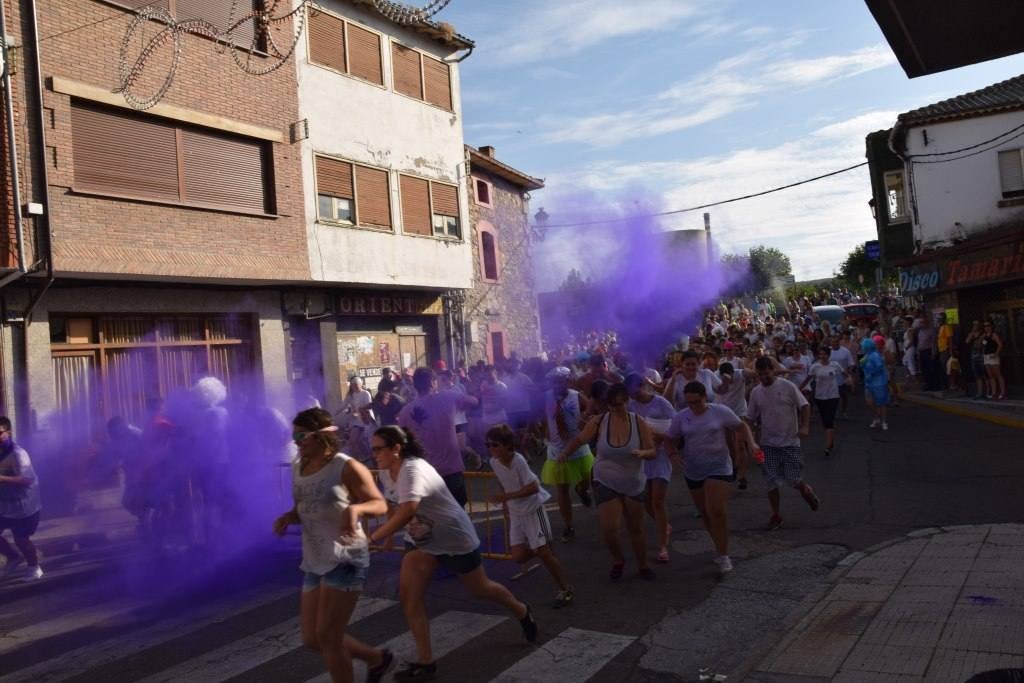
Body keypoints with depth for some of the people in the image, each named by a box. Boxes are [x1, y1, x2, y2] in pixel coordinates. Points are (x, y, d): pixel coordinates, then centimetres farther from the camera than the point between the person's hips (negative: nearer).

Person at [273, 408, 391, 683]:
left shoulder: (346, 467, -12)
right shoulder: (298, 467, 9)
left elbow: (380, 504, -11)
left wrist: (355, 508, -32)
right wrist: (287, 518, -4)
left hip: (345, 559, -8)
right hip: (314, 562, 8)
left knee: (327, 637, -6)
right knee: (312, 639, 12)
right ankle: (377, 658, 34)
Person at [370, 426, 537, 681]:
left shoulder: (412, 470, -34)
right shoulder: (392, 471, -4)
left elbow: (407, 510, -52)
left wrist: (372, 537, -51)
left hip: (454, 538, -7)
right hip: (421, 540, 8)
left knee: (480, 588, 14)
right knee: (409, 594, -7)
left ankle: (522, 612, 44)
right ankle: (425, 661, 4)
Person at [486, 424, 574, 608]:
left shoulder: (518, 460, -24)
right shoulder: (494, 462, -5)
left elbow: (533, 487, -24)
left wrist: (508, 496, -29)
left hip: (533, 508, -6)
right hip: (515, 513, 6)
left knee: (542, 551, -6)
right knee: (518, 556, -3)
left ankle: (565, 590, 11)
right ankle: (542, 550, 29)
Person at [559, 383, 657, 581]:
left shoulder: (638, 423, -12)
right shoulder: (599, 422, -12)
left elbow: (653, 452, -9)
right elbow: (579, 439, -2)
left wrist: (642, 453, -32)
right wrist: (565, 452, -20)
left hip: (634, 484, 1)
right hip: (605, 483, 0)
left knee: (636, 529, 13)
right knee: (608, 528, -10)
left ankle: (642, 566, 37)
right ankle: (618, 561, 21)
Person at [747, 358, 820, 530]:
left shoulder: (787, 386, -7)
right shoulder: (756, 392, 3)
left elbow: (804, 406, -3)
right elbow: (751, 417, 11)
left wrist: (805, 427, -14)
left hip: (790, 441, -3)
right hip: (768, 443, 3)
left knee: (793, 479, -2)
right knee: (771, 481, 2)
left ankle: (807, 492, 33)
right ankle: (775, 515, 16)